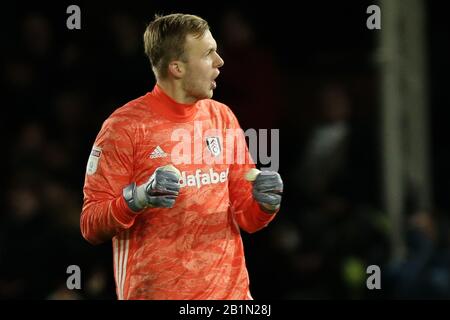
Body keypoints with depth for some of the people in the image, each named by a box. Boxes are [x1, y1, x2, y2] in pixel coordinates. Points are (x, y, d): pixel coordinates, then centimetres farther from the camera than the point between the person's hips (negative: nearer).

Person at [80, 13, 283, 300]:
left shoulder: (223, 117, 8)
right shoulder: (124, 126, -9)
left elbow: (246, 218, 12)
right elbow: (91, 226, -9)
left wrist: (264, 204, -9)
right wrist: (136, 200, -25)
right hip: (155, 292, -5)